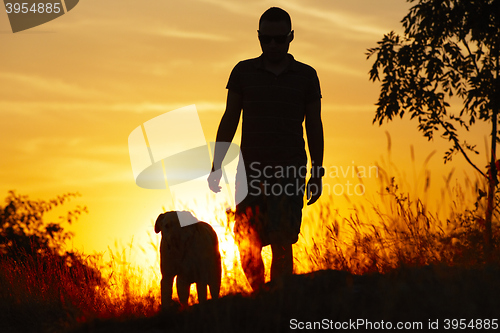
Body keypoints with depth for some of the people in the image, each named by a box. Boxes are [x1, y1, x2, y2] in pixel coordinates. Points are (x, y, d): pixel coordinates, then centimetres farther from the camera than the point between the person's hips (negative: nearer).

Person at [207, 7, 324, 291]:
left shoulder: (306, 76, 7)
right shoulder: (244, 71, 8)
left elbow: (314, 126, 10)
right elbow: (229, 121, 9)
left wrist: (317, 173, 4)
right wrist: (217, 167, 2)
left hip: (289, 169, -1)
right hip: (251, 169, 1)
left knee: (282, 241, -12)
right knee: (248, 246, 1)